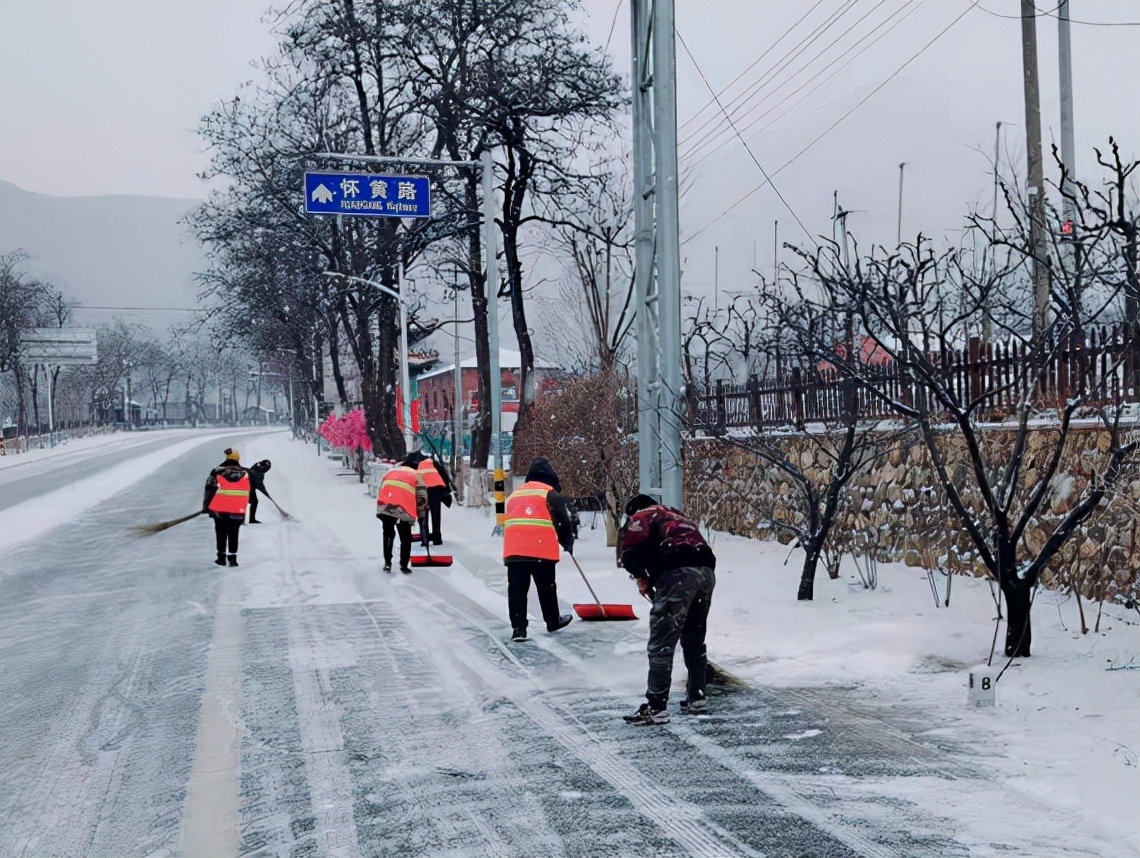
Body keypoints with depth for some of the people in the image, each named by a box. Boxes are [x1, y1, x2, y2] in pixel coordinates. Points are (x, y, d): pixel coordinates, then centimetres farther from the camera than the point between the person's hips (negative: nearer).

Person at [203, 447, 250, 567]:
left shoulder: (217, 472, -3)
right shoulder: (245, 473, 2)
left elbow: (210, 490, -1)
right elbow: (249, 492, 9)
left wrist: (206, 506, 7)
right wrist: (246, 504, 22)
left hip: (220, 510, -1)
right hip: (238, 511, 1)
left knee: (221, 534, 12)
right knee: (233, 535, 10)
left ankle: (222, 557, 13)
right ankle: (232, 557, 4)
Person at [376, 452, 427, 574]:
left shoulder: (391, 472, 29)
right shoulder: (416, 475, 16)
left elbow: (381, 490, 28)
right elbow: (421, 497, 13)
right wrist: (421, 514, 25)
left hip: (384, 508, 4)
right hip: (402, 510, -4)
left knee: (388, 535, 22)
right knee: (406, 538, 12)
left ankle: (387, 563, 22)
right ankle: (404, 565, 12)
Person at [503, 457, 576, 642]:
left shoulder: (514, 494, 23)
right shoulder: (550, 493, 4)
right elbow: (563, 521, 2)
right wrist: (568, 542, 18)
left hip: (513, 549, 4)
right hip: (542, 549, -4)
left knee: (517, 589, 1)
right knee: (546, 587, 13)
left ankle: (518, 628, -6)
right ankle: (552, 621, 28)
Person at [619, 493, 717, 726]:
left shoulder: (639, 518, 14)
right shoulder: (676, 516, 36)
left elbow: (631, 551, -4)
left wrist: (642, 578, 12)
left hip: (679, 574, -7)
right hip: (706, 571, 7)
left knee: (661, 643, -5)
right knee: (694, 638, 23)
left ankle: (656, 708, -7)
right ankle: (696, 696, 32)